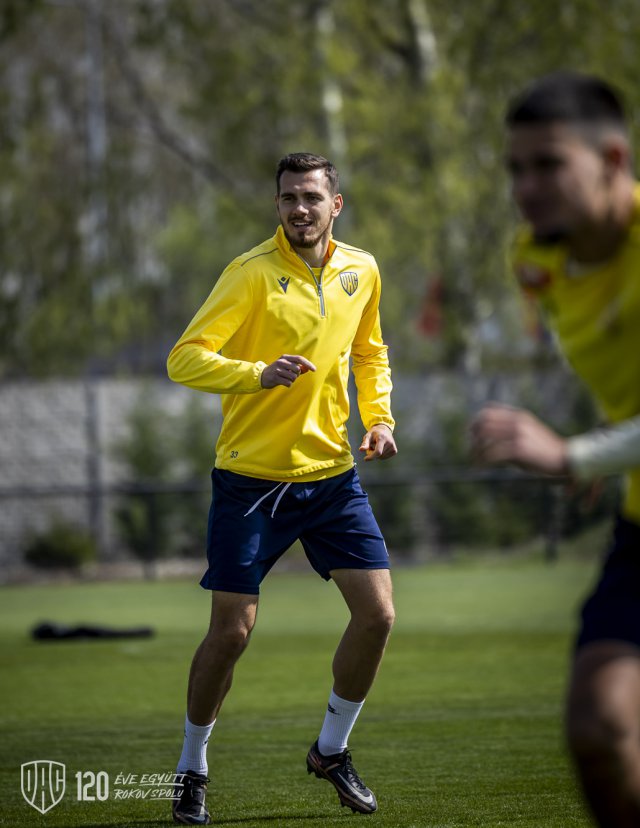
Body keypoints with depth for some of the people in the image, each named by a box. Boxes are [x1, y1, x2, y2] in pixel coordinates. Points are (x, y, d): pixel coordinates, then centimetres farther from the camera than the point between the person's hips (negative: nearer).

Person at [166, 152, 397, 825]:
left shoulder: (361, 271, 5)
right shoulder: (253, 274, -13)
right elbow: (184, 359, -18)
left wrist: (379, 418, 8)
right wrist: (259, 374, -33)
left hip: (332, 473, 5)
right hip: (251, 474, -5)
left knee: (377, 614, -2)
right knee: (231, 630, -5)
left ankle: (331, 750, 20)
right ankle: (192, 770, 15)